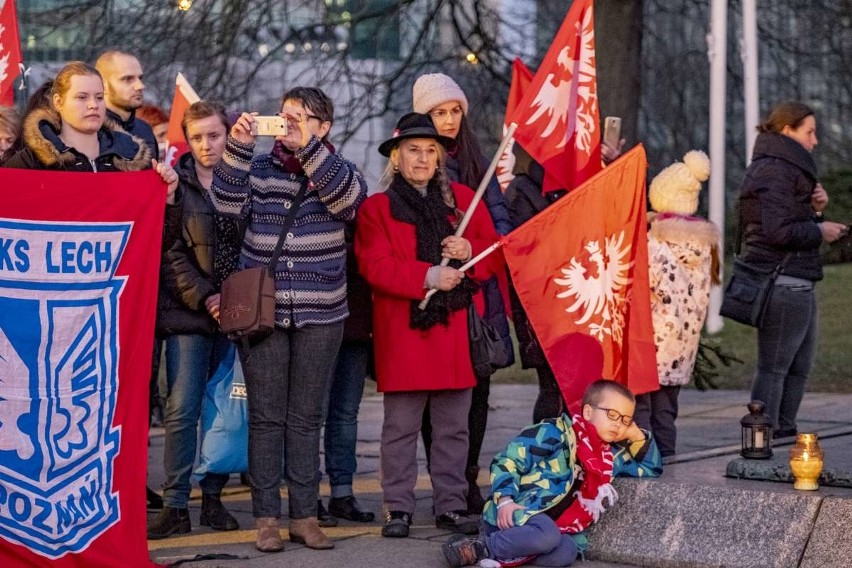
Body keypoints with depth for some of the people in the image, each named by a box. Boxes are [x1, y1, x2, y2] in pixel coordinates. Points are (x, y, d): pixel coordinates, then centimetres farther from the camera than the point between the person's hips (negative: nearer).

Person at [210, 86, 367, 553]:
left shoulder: (336, 172, 6)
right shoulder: (259, 168, 9)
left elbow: (350, 197, -15)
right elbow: (230, 205, -5)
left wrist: (307, 147, -22)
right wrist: (237, 147, -15)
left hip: (319, 315, 0)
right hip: (261, 311, 0)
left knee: (306, 419, 6)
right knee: (266, 418, 2)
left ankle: (305, 515, 13)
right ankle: (266, 517, 8)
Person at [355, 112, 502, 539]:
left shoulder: (463, 198, 14)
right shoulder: (376, 207, 3)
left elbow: (495, 252, 12)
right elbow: (375, 267, -8)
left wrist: (470, 250, -10)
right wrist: (427, 276, -19)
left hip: (455, 329, 3)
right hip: (403, 332, -3)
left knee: (454, 426, 7)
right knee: (401, 426, 1)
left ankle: (451, 506, 15)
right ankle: (398, 509, 9)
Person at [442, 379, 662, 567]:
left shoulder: (611, 456, 19)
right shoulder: (557, 432, -3)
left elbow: (652, 468, 31)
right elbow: (508, 460, -7)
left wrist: (638, 437, 14)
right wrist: (505, 500, -21)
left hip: (553, 528, 6)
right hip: (514, 513, -6)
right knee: (546, 535, -39)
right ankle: (482, 546, -19)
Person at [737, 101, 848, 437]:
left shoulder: (781, 168, 21)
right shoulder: (775, 171, -13)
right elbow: (780, 231, -22)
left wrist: (815, 208, 5)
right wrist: (819, 231, -9)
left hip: (796, 283, 11)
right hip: (784, 282, -11)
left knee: (799, 366, 15)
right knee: (774, 368, -7)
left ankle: (784, 432, 22)